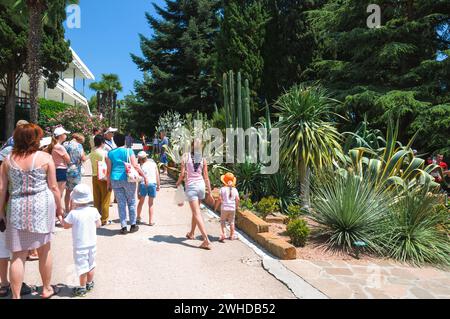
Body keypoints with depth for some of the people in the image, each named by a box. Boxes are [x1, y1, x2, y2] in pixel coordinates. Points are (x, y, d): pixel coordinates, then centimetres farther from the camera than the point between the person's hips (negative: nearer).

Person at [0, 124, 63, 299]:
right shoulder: (45, 158, -4)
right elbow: (53, 187, -3)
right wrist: (59, 207, 7)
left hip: (17, 208, 2)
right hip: (41, 206, -2)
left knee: (18, 255, 9)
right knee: (44, 250, 14)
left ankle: (16, 296, 14)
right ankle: (46, 289, 29)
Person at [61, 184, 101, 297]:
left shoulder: (73, 213, -19)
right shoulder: (94, 211, -8)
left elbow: (66, 225, -5)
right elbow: (98, 224, 3)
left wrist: (62, 220, 14)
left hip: (80, 246, -4)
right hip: (92, 243, 5)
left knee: (82, 267, 6)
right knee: (91, 264, 19)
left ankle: (82, 288, 17)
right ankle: (89, 284, 34)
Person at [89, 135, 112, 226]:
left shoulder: (92, 153, 2)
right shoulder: (105, 153, -13)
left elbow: (92, 166, 7)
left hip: (95, 177, 5)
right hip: (104, 178, -5)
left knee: (96, 199, 13)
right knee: (105, 199, 4)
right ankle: (104, 220, 9)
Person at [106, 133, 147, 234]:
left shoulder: (110, 153, 5)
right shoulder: (128, 151, -5)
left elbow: (109, 170, 5)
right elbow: (135, 166, -10)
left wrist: (108, 182, 13)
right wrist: (144, 176, -4)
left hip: (115, 180, 3)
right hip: (128, 179, -2)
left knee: (121, 204, 8)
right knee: (131, 202, 10)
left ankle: (123, 227, 10)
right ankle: (133, 225, 16)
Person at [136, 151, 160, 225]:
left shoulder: (141, 167, 3)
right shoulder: (153, 163, 8)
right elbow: (157, 175, 5)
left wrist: (138, 192, 7)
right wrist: (158, 185, 12)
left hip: (143, 184, -1)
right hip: (152, 183, 1)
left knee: (141, 202, 21)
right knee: (151, 204, 12)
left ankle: (138, 218, 30)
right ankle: (151, 221, 12)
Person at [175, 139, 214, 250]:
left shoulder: (186, 156, -5)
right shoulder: (203, 159, 3)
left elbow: (183, 174, -9)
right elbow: (206, 177, 3)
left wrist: (178, 182, 10)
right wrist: (209, 192, 9)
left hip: (191, 186, -4)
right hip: (201, 186, 4)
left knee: (197, 213, -6)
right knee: (195, 211, 22)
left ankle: (206, 240, -14)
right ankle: (191, 233, 40)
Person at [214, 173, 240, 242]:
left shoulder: (223, 189, -6)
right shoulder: (234, 189, 1)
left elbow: (219, 199, -9)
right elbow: (237, 199, -2)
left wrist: (216, 206, 3)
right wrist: (237, 206, 15)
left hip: (224, 208, -2)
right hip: (232, 208, 2)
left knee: (223, 221, 9)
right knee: (231, 222, 15)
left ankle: (223, 234, -6)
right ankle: (232, 235, 20)